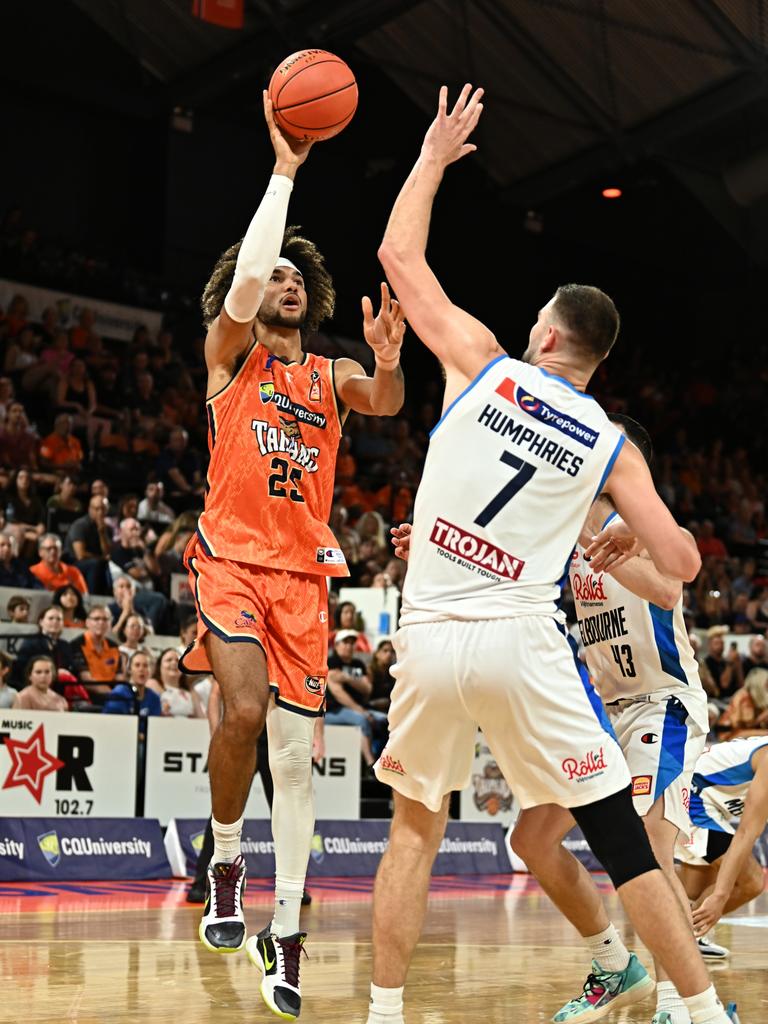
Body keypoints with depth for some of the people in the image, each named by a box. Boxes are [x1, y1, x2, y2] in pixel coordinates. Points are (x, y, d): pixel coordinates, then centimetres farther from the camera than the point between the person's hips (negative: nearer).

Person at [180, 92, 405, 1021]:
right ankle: (225, 861, 0)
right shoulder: (231, 351, 5)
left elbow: (386, 404, -6)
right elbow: (242, 283, -15)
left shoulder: (331, 376, 15)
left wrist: (386, 361, -29)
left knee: (295, 752, 1)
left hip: (303, 572, 4)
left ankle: (285, 933, 7)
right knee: (245, 710, -25)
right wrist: (284, 170, -13)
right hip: (231, 556, -3)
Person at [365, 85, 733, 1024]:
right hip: (520, 639, 0)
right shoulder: (611, 446, 7)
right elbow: (684, 563, 4)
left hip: (429, 635, 1)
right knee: (621, 839, 7)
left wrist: (434, 156, 24)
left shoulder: (482, 361, 4)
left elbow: (399, 255, 12)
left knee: (416, 825, 18)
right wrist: (628, 536, 25)